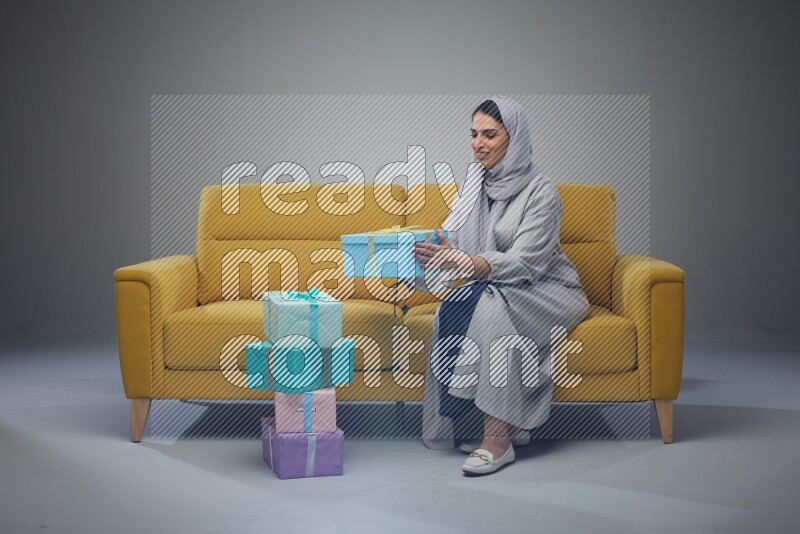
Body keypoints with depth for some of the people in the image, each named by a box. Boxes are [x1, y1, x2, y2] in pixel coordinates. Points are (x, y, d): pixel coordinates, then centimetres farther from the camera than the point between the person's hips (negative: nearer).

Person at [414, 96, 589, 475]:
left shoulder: (540, 192, -14)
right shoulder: (473, 188, 7)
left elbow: (523, 263, -25)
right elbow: (449, 242, 3)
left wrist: (459, 262, -38)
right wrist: (421, 251, -21)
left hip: (546, 292, -6)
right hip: (488, 288, 6)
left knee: (489, 306, -35)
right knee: (451, 308, -27)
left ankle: (498, 439, -33)